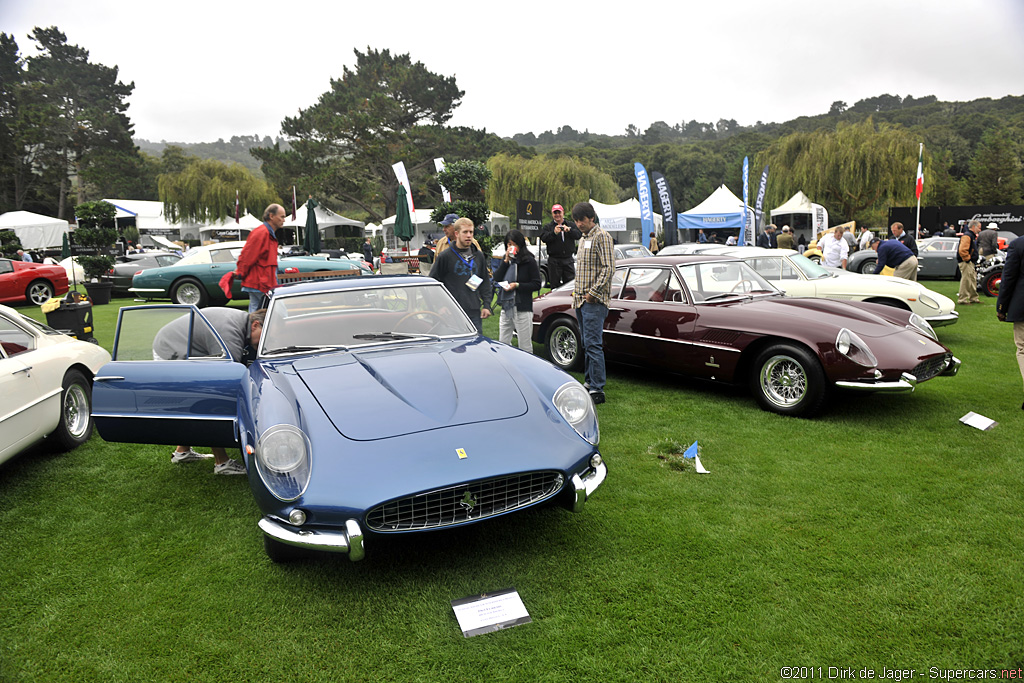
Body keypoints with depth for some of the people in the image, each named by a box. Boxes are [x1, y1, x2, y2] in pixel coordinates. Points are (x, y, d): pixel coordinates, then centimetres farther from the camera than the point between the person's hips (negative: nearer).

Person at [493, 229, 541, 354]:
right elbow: (497, 277, -1)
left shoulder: (529, 261, -6)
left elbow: (537, 285, -7)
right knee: (502, 344, 11)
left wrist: (517, 285, -16)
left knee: (525, 347, 0)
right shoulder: (505, 259, 11)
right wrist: (506, 261, -9)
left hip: (523, 309, -6)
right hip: (506, 307, 6)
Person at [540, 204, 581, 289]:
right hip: (554, 260, -1)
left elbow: (579, 234, -3)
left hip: (568, 260, 1)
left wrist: (569, 230, -21)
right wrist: (554, 233, -26)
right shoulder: (548, 227, 8)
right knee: (554, 284, 3)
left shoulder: (571, 225, 12)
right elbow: (543, 238, -10)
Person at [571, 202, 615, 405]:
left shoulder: (602, 236, -7)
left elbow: (608, 268, -15)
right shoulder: (583, 239, 20)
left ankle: (598, 390, -10)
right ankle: (589, 383, 21)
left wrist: (593, 292, -18)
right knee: (587, 344, 13)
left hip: (594, 301, -9)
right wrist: (577, 294, 14)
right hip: (581, 300, 9)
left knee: (593, 344, -12)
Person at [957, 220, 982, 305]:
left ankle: (973, 298, 24)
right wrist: (967, 259, -21)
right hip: (966, 263, -11)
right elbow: (962, 250, -26)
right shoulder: (967, 236, -15)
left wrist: (974, 260, 23)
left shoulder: (973, 236, 21)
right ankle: (962, 299, -6)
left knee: (973, 280, 16)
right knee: (966, 281, -10)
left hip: (971, 263, 11)